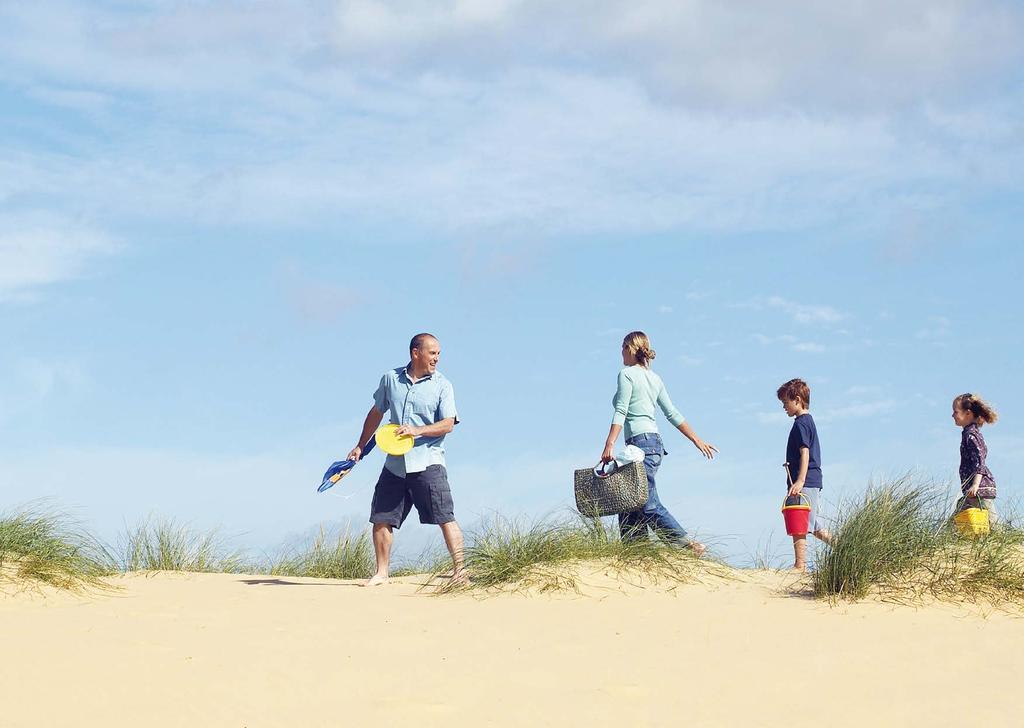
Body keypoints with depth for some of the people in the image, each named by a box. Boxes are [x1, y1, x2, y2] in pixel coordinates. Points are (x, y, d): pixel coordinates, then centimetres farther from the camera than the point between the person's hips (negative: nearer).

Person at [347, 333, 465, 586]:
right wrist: (360, 446, 22)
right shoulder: (390, 379, 9)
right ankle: (382, 572, 15)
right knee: (381, 518, 4)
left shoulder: (442, 385, 1)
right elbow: (376, 413, 21)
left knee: (445, 517, -10)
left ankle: (459, 569, -7)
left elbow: (448, 424, -8)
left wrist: (417, 430, -22)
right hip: (395, 463, 4)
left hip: (427, 462, -3)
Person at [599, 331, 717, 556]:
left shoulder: (627, 374, -5)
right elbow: (673, 414, 18)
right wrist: (697, 440, 22)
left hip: (640, 442, -9)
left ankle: (689, 545, -19)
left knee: (649, 506, -12)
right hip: (655, 441, 9)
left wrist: (609, 445, -21)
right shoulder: (654, 378, 18)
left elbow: (620, 412, -15)